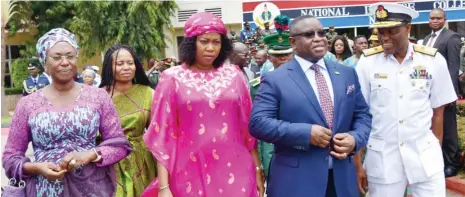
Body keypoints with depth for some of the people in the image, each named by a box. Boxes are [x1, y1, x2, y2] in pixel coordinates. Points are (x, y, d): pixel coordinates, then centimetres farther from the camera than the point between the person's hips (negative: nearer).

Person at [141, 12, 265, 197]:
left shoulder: (234, 75, 4)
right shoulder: (173, 78, -3)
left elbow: (247, 125, 8)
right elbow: (163, 133, -4)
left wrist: (258, 167, 7)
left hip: (235, 171, 2)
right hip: (191, 173, -2)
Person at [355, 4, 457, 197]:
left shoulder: (433, 60, -3)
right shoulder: (367, 62, -5)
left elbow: (437, 112, 6)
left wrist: (436, 150, 9)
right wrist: (357, 163, -1)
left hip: (425, 155, 1)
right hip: (382, 157, 0)